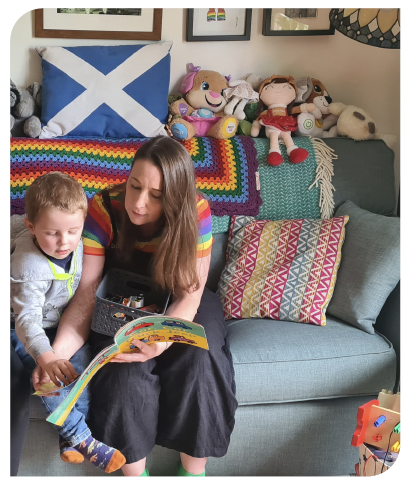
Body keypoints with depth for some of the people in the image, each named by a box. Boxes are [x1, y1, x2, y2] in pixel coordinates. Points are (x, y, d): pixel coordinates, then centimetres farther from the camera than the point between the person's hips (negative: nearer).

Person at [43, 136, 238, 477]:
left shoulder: (196, 213, -23)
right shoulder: (104, 209, -22)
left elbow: (189, 295, -23)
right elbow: (86, 296, -22)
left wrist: (160, 342, -43)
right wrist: (55, 355, -38)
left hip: (178, 309, 0)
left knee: (199, 361, -29)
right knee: (126, 372, -30)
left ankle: (194, 471, -7)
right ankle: (134, 473, -7)